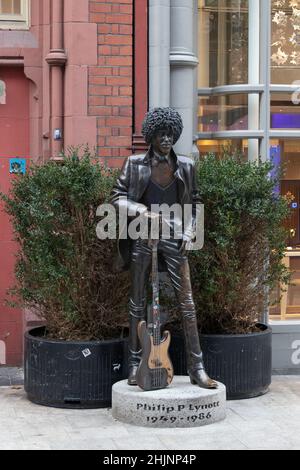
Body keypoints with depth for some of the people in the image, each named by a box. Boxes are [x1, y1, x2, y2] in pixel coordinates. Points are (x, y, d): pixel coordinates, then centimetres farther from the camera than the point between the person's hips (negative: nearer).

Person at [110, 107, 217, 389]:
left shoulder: (186, 166, 5)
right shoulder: (135, 164, 0)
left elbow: (194, 203, 13)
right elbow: (117, 197, 1)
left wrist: (189, 233, 0)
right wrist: (144, 210, -14)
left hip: (172, 238, 1)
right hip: (143, 237, -1)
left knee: (187, 302, -3)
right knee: (138, 302, 6)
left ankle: (196, 368, 2)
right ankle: (135, 363, 17)